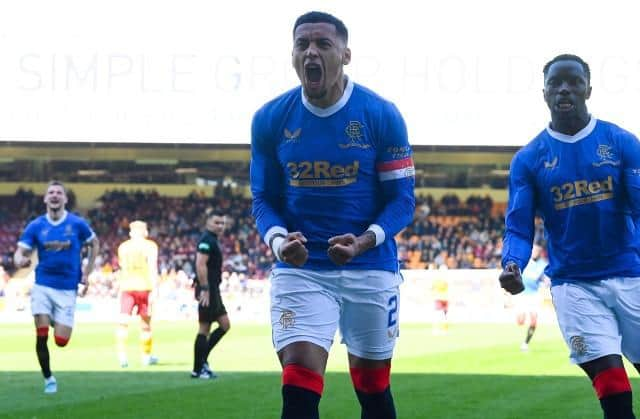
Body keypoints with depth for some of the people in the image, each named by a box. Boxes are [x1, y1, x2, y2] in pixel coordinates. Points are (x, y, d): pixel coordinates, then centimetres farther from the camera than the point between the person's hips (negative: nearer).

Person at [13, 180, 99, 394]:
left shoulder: (77, 224, -4)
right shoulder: (35, 226, -2)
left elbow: (94, 244, 12)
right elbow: (21, 252, -5)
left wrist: (86, 274, 6)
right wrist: (20, 260, -30)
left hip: (67, 289, 0)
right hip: (42, 286, 0)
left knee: (61, 341, -4)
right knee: (41, 335, -11)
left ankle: (58, 323, 34)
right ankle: (48, 379, 8)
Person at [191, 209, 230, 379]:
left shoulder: (212, 241, 19)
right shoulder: (207, 240, -12)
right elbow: (200, 265, -22)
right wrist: (204, 289, -25)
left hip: (213, 290, 10)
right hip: (207, 290, -10)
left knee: (225, 325, 10)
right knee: (204, 328, -5)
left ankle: (202, 361, 12)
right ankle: (198, 369, 0)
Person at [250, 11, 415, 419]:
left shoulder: (381, 115, -7)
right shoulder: (270, 120, -2)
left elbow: (402, 198, -4)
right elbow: (265, 199, 5)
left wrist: (364, 242, -22)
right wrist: (279, 240, -17)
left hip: (370, 268, 0)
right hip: (300, 270, 0)